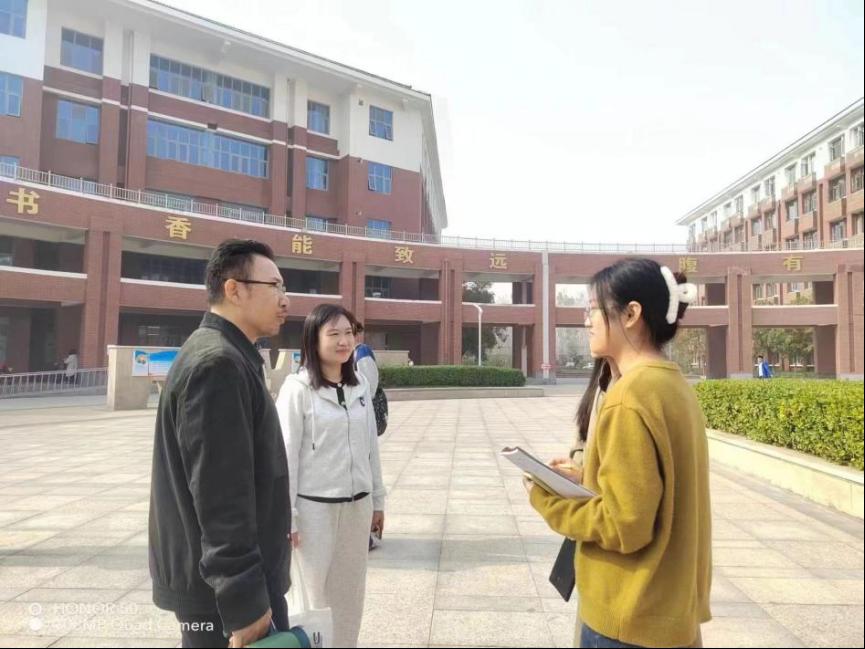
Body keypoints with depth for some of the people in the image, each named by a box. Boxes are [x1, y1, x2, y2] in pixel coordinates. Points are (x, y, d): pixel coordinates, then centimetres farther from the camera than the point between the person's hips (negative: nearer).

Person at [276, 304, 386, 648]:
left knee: (350, 592, 16)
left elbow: (370, 446, 9)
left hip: (357, 505, 5)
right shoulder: (298, 387, -12)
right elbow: (287, 455, -11)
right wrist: (287, 517, -10)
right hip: (315, 507, -5)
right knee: (318, 593, 10)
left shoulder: (361, 385, 3)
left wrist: (377, 499, 12)